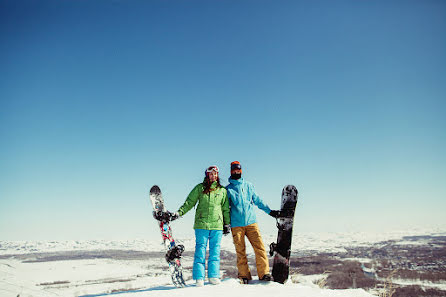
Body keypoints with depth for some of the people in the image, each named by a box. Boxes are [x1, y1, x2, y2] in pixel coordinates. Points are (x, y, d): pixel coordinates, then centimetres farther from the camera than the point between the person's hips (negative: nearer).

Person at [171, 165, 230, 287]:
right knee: (200, 249, -2)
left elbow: (226, 209, 16)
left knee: (215, 250, 4)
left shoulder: (222, 190, 10)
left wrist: (227, 224, 15)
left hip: (217, 225, 2)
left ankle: (213, 276, 13)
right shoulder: (200, 188, 5)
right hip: (201, 224, -2)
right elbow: (189, 203, 6)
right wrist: (179, 213, -5)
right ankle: (199, 278, 3)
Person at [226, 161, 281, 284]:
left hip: (251, 222, 2)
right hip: (236, 225, -2)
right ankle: (244, 276, 9)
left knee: (259, 247, -8)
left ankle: (264, 273, -1)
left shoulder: (249, 185, 15)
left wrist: (270, 211, 16)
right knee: (240, 251, -2)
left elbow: (257, 201, 21)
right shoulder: (228, 189, 7)